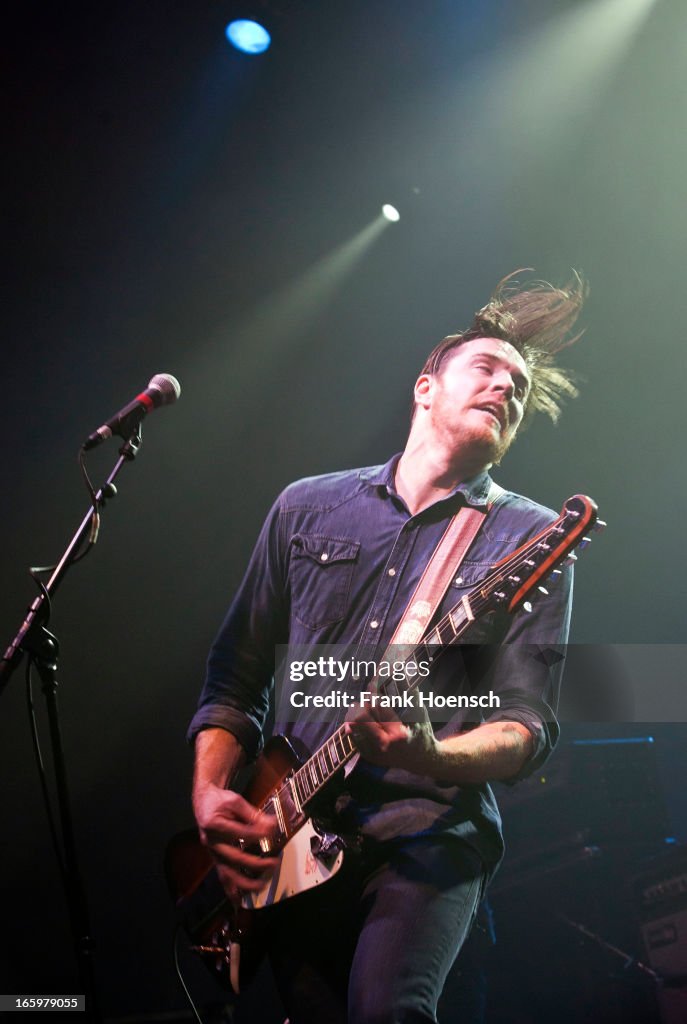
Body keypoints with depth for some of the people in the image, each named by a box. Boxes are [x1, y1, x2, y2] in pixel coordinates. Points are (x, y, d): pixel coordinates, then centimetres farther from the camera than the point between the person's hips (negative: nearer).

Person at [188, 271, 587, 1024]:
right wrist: (211, 794, -2)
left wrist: (428, 756, -25)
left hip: (430, 835, -3)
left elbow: (529, 732, -6)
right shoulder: (306, 507, 10)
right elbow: (235, 673, 13)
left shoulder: (530, 538, 1)